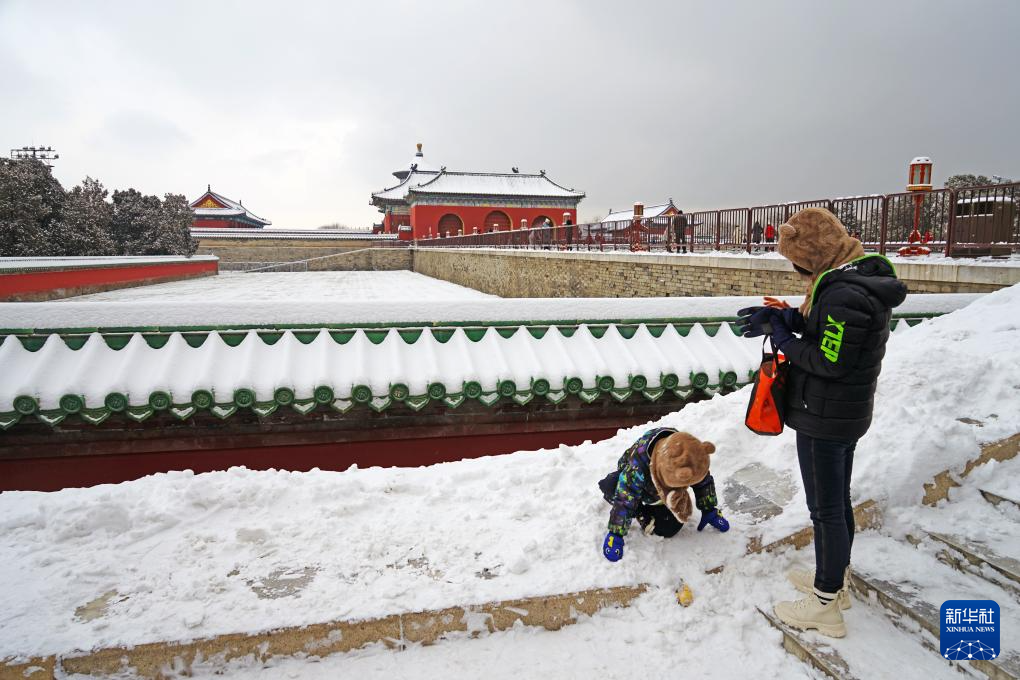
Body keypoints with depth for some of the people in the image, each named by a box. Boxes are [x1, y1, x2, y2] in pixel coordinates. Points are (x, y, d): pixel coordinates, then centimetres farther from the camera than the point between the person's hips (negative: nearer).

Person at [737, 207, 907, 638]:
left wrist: (784, 340, -14)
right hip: (849, 413, 10)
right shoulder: (864, 278, 6)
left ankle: (826, 606, 18)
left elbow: (829, 362, -26)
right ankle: (836, 580, 41)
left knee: (825, 509, 3)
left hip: (824, 420, -10)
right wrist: (787, 318, -1)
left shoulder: (844, 294, -26)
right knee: (838, 501, 22)